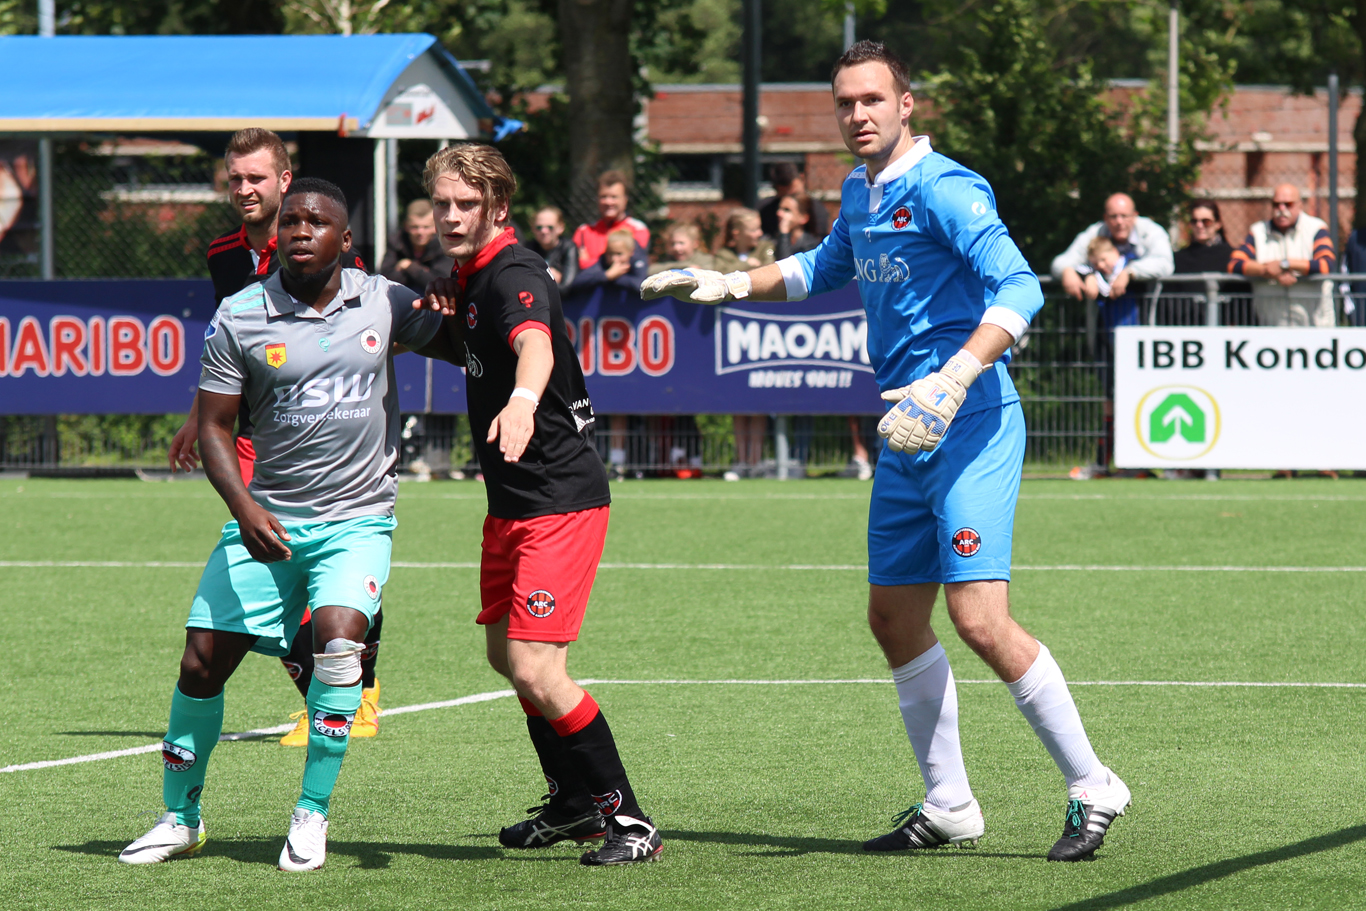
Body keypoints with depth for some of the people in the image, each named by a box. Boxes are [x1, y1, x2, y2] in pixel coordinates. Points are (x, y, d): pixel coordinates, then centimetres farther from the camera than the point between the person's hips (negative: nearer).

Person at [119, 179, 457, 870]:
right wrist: (244, 507, -17)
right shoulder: (239, 317, -4)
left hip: (357, 517, -1)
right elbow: (213, 426, -1)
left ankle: (312, 814, -13)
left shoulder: (383, 302, 1)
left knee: (339, 632, -26)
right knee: (202, 660, -4)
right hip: (266, 519, 1)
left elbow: (457, 345, 17)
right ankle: (180, 817, 19)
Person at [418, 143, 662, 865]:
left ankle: (627, 819, -9)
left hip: (559, 500, -11)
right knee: (505, 652, 20)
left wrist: (522, 401, -63)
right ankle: (574, 804, 35)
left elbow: (535, 344, -42)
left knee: (535, 669, -17)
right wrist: (452, 314, 11)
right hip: (511, 505, 11)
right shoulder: (472, 277, 11)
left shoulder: (513, 275, -19)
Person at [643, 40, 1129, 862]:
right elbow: (825, 269, 37)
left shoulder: (943, 190, -13)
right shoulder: (860, 194, 14)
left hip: (970, 429, -9)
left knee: (981, 618, -17)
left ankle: (1092, 788, -7)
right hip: (907, 438, 9)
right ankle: (949, 807, 22)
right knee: (895, 619, 11)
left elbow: (1019, 287, -25)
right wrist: (725, 285, 32)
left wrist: (953, 381, -35)